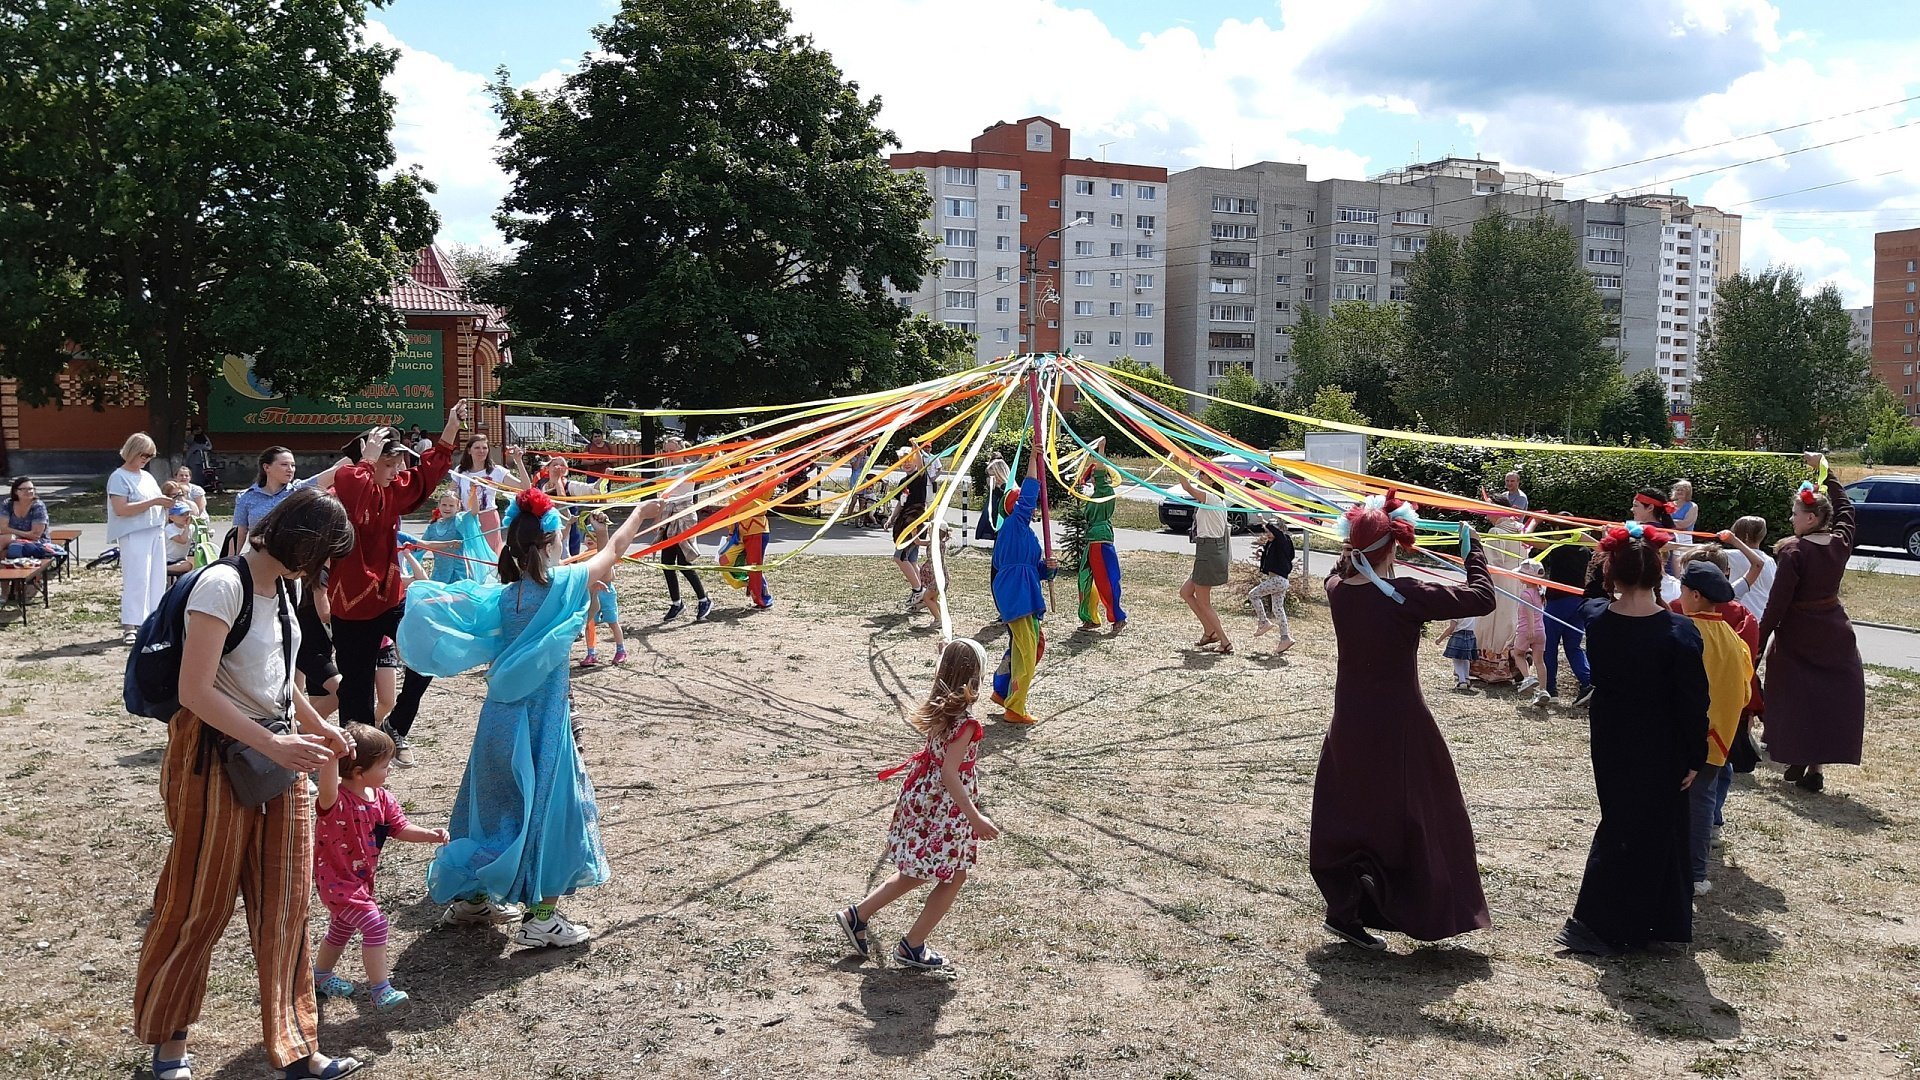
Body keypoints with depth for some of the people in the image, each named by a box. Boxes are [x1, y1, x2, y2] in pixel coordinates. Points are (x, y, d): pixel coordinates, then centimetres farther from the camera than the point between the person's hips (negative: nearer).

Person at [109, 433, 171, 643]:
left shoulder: (147, 476, 18)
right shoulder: (119, 477, -7)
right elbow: (121, 509, -18)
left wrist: (166, 504, 5)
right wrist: (153, 502, -20)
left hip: (156, 532, 8)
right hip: (134, 535, -8)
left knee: (157, 578, 7)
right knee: (136, 579, -11)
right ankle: (129, 627, -9)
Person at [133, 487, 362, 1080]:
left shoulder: (279, 584, 7)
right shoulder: (223, 584, -19)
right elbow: (195, 690, -24)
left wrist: (317, 726, 10)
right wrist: (275, 746, -26)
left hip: (277, 756, 7)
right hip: (218, 759, -7)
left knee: (286, 906, 10)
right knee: (199, 906, 9)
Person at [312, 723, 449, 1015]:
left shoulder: (381, 798, -5)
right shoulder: (336, 802, -30)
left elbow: (400, 828, 2)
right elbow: (327, 791, -55)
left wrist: (430, 835, -15)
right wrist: (333, 756, -71)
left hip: (360, 879, 9)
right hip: (337, 881, -9)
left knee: (342, 928, 27)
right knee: (375, 925, -17)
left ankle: (320, 979, 50)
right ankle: (380, 990, -7)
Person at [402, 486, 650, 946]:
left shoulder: (499, 595, -3)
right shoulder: (562, 585, -14)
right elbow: (614, 549, -1)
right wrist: (644, 508, 13)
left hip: (501, 715, 6)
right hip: (542, 720, -6)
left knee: (497, 803, 20)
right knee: (547, 807, 5)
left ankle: (471, 897, 34)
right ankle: (542, 918, 11)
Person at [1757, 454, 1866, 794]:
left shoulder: (1793, 551, -17)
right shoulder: (1841, 543, -2)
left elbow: (1777, 604, -18)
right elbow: (1844, 508, 20)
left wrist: (1759, 643, -12)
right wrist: (1824, 470, 25)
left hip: (1798, 636, -5)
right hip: (1835, 635, 5)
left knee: (1795, 699, 8)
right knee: (1833, 698, 10)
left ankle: (1798, 762, 14)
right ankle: (1816, 767, 9)